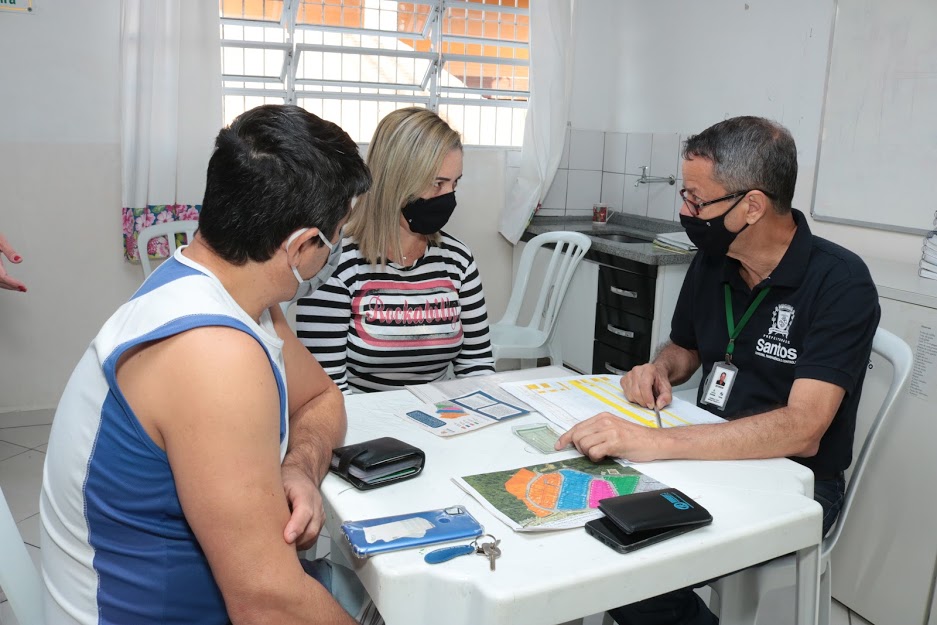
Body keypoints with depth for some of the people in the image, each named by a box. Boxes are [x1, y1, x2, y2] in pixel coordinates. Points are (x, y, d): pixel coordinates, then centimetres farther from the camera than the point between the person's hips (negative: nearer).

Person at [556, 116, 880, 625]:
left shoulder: (840, 283, -18)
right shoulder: (711, 263, 2)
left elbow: (802, 430, -28)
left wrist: (657, 442, -39)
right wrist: (658, 369, -5)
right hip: (710, 456, 6)